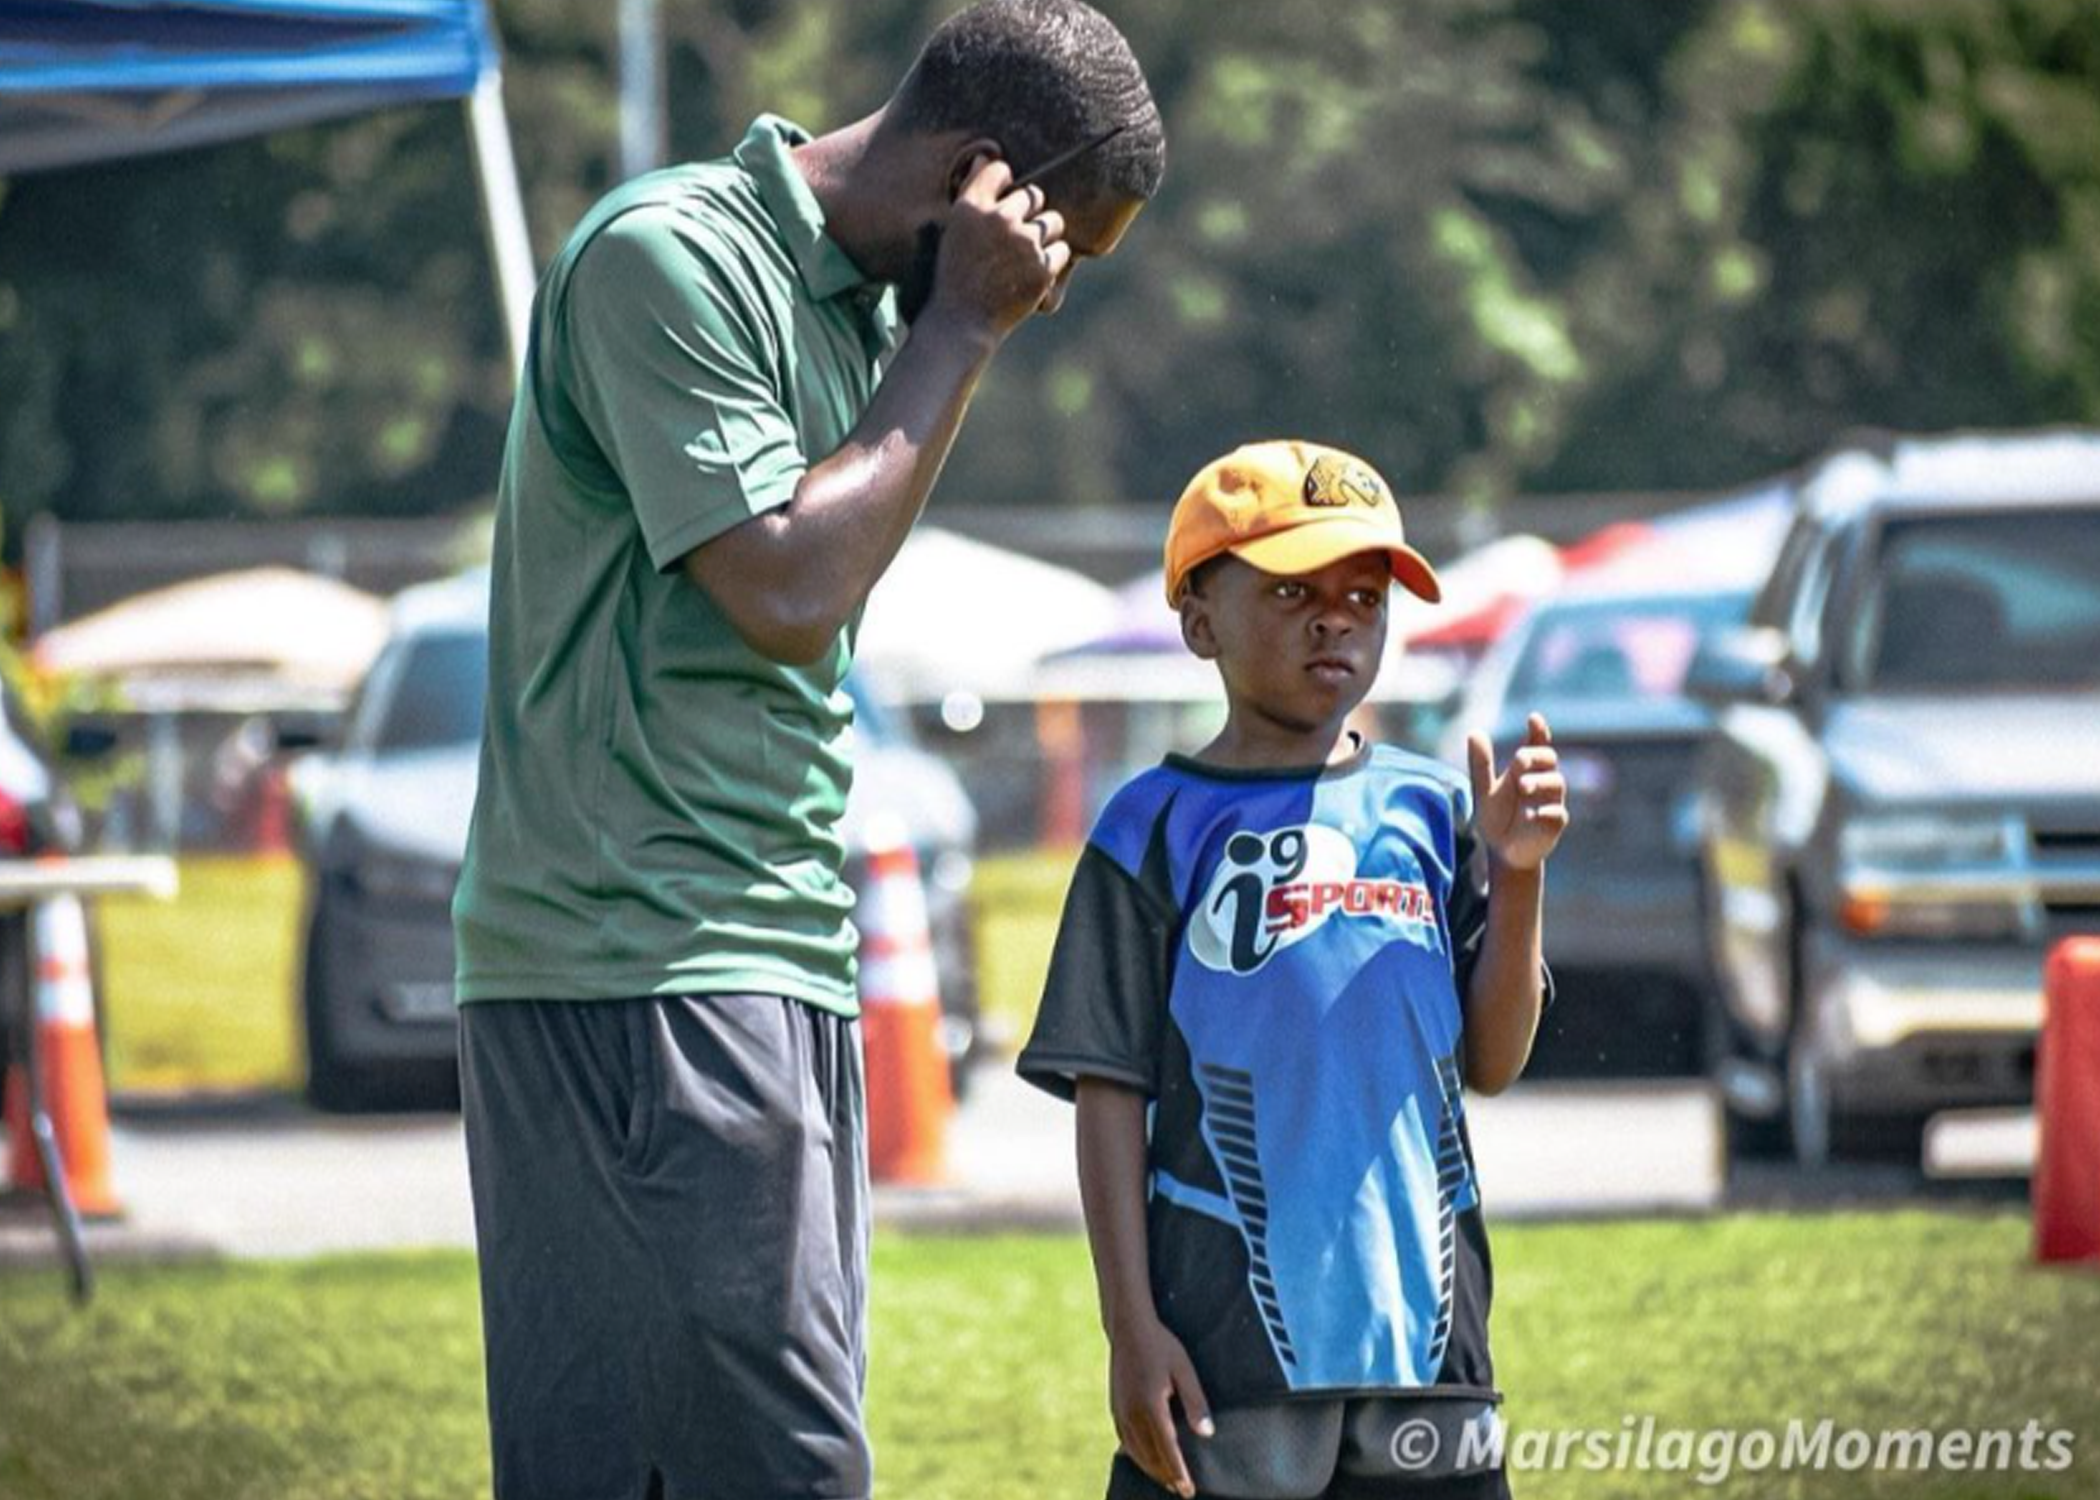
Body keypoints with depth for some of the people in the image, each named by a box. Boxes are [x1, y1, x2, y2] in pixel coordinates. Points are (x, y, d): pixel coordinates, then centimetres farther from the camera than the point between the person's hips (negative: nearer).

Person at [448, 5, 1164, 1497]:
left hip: (777, 971, 9)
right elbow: (789, 586, -15)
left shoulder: (861, 297, 19)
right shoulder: (666, 257, -9)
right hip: (640, 969, -9)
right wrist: (961, 331, -9)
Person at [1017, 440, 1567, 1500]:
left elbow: (1490, 1063, 9)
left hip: (1421, 1322, 4)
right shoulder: (1161, 829, -1)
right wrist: (1132, 1326, -9)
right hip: (1229, 1329, -4)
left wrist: (1516, 874, -4)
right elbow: (1111, 1093, -3)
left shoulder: (1427, 811, 10)